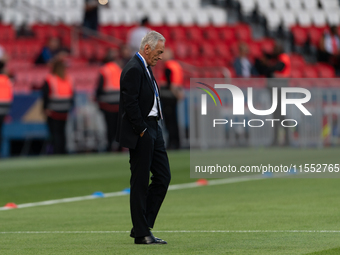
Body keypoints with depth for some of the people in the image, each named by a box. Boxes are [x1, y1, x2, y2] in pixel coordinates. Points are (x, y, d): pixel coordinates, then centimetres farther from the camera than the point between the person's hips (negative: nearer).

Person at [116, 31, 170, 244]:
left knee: (163, 177, 9)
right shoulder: (134, 69, -16)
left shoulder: (145, 68, 16)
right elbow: (130, 104, -21)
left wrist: (151, 129, 14)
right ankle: (141, 233, 1)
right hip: (140, 133, -10)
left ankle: (143, 226, 13)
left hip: (152, 130, 10)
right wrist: (142, 131, -18)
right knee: (140, 182, -4)